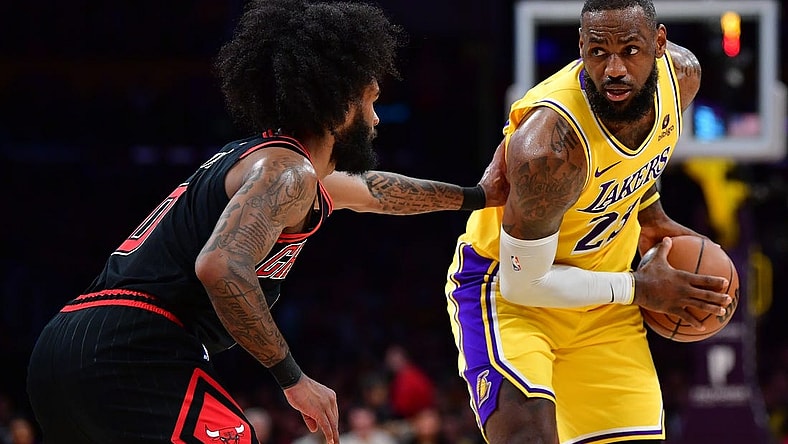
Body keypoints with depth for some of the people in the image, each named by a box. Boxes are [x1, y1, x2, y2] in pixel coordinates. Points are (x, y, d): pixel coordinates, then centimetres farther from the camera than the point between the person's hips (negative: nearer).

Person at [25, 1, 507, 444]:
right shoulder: (285, 171, -5)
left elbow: (371, 188, 45)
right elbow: (221, 266, -23)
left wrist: (474, 196, 55)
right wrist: (293, 378, -16)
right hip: (134, 353, -10)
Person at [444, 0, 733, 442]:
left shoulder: (682, 73, -13)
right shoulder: (548, 144, -35)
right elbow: (523, 282, -23)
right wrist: (639, 289, -16)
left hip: (602, 306, 7)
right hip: (507, 286, -7)